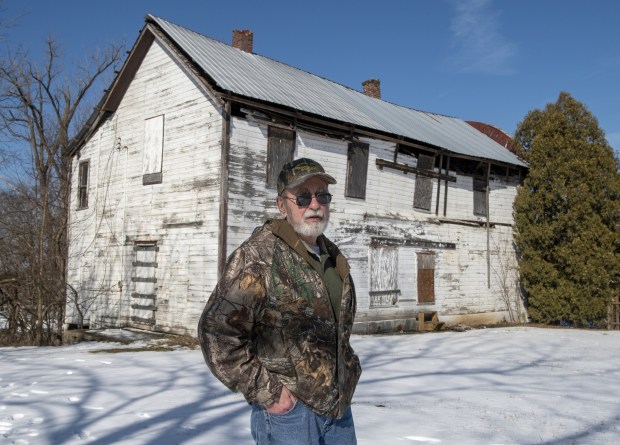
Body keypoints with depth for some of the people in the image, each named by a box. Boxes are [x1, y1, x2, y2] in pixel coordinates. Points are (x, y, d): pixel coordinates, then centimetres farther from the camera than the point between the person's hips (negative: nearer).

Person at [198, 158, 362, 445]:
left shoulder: (333, 258, 10)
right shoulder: (258, 256, -15)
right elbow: (217, 330, -19)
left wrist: (349, 372, 13)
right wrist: (265, 391, -18)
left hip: (337, 405, 7)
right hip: (287, 407, -7)